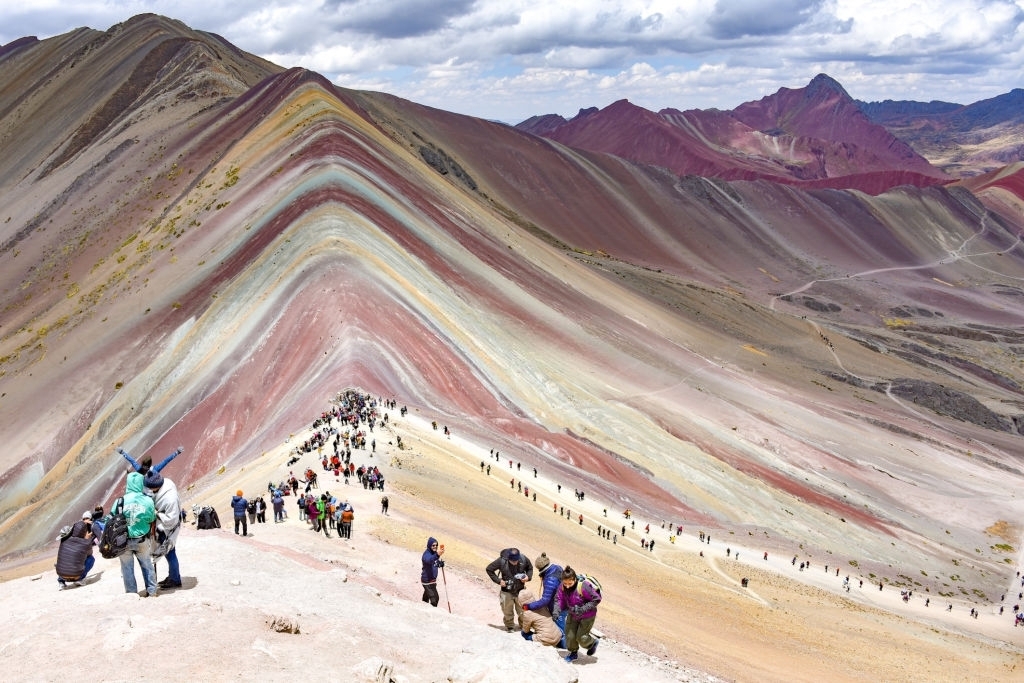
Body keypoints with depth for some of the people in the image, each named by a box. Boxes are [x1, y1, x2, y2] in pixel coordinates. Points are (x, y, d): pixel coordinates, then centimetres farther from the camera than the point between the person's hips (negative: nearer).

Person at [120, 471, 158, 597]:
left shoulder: (121, 501, -15)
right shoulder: (148, 501, -13)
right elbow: (152, 520, -1)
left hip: (124, 540, -1)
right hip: (142, 540, 1)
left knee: (127, 568, 15)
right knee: (147, 565, 18)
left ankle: (131, 593, 24)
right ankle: (151, 592, 25)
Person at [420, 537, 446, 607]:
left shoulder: (434, 553, 4)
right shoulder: (426, 554, -22)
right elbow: (429, 560, -45)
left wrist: (440, 563, -7)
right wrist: (437, 555, -65)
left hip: (432, 579, 9)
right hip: (427, 580, -9)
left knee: (426, 598, 25)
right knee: (435, 598, -14)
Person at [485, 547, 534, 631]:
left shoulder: (524, 560, -18)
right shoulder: (501, 561, -25)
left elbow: (530, 568, 5)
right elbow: (489, 569, -11)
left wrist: (528, 576, -15)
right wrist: (498, 580, -16)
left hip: (520, 591, 1)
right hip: (506, 592, -1)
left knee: (522, 610, 9)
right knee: (507, 612, 11)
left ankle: (524, 625, 33)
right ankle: (510, 626, 36)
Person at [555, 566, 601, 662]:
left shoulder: (583, 587, -35)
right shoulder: (562, 587, -17)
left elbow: (597, 599, -24)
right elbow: (560, 600, 0)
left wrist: (583, 609, -30)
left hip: (587, 616, -5)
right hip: (572, 614, 5)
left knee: (581, 637, 1)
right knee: (570, 635, 6)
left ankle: (593, 642, 35)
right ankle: (573, 653, 35)